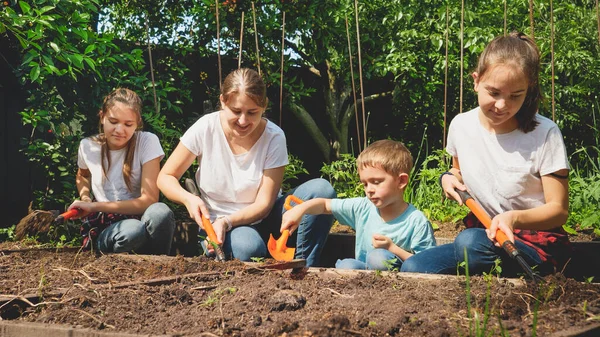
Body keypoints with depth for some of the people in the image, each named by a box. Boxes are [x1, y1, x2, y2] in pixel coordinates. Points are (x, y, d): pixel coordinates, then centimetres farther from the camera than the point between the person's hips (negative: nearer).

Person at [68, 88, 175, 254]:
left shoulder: (147, 142, -10)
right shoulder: (88, 146, 0)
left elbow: (149, 200, -16)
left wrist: (95, 206, -16)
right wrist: (85, 199, 3)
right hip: (104, 227, 0)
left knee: (159, 212, -37)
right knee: (133, 229, -38)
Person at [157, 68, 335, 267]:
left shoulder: (273, 137, -13)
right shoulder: (205, 128, -14)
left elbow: (264, 203, -14)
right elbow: (165, 178, -5)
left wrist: (226, 221, -32)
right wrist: (188, 198, -27)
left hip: (261, 217, 2)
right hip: (217, 223, -2)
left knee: (322, 189, -24)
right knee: (248, 247, -40)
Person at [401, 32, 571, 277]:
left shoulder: (545, 134, -13)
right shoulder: (461, 125, 1)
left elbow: (558, 210, -11)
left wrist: (514, 219, -31)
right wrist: (449, 178, -2)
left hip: (537, 243, -5)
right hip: (481, 232, 5)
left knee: (470, 242, -37)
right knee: (412, 269, -21)